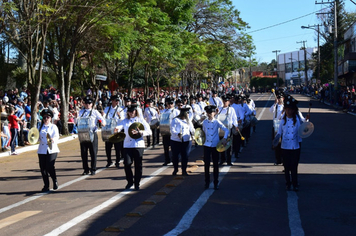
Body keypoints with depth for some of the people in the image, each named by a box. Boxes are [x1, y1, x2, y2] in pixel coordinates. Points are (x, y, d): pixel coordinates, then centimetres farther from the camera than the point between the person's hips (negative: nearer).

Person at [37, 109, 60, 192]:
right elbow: (39, 138, 19)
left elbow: (57, 137, -7)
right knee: (43, 168, 0)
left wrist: (53, 140, -28)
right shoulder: (41, 127, 15)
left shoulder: (54, 127, 4)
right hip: (42, 150, 4)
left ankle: (55, 181, 8)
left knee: (50, 167, -16)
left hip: (51, 150, -4)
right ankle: (46, 186, 12)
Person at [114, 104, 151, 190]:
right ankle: (130, 181, 12)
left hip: (138, 145, -1)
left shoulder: (141, 120, 7)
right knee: (127, 163, -9)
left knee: (138, 165, 1)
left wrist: (139, 132, -15)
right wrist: (117, 129, -33)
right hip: (127, 145, 1)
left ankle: (137, 183, 15)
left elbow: (149, 132, 1)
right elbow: (120, 126, -9)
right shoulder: (125, 121, 11)